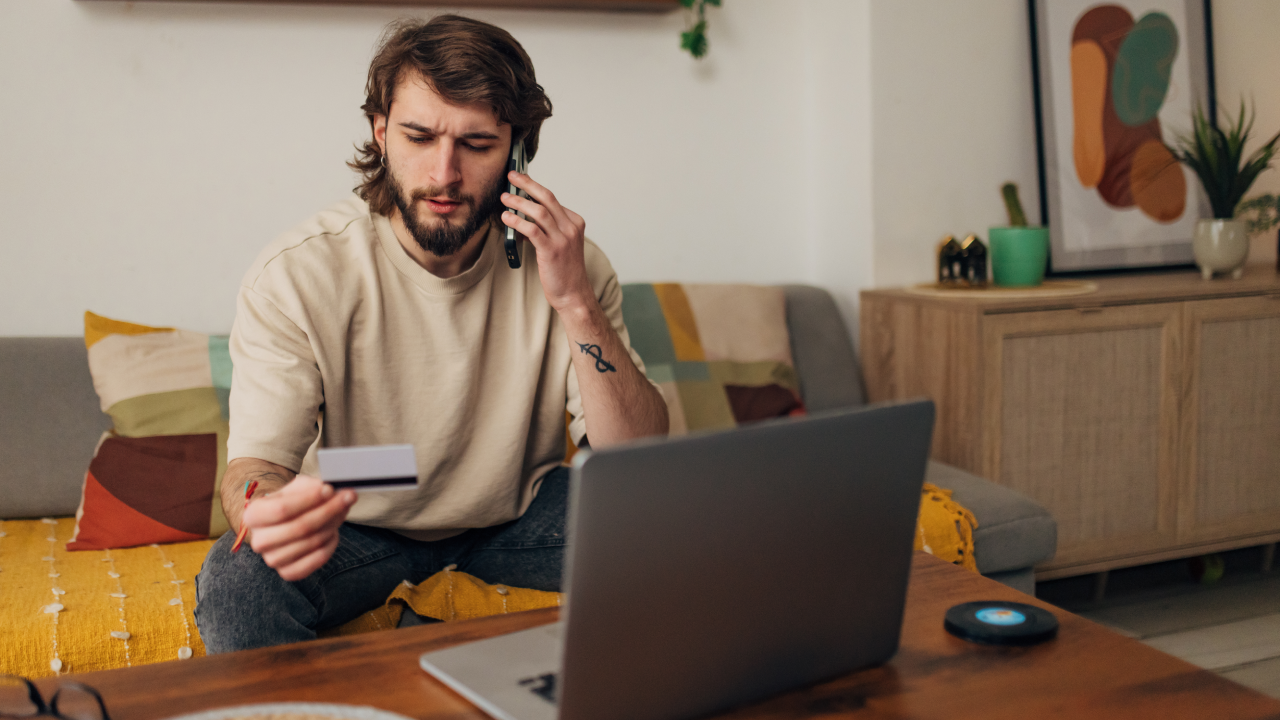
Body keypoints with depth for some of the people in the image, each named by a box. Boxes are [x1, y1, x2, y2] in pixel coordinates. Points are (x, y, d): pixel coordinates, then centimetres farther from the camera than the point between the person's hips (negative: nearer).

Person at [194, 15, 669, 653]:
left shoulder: (557, 259, -16)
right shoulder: (295, 275, -21)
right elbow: (254, 465, -26)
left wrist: (576, 302, -34)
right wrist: (270, 510, -52)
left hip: (517, 511, 2)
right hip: (358, 525, -1)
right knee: (236, 583, -32)